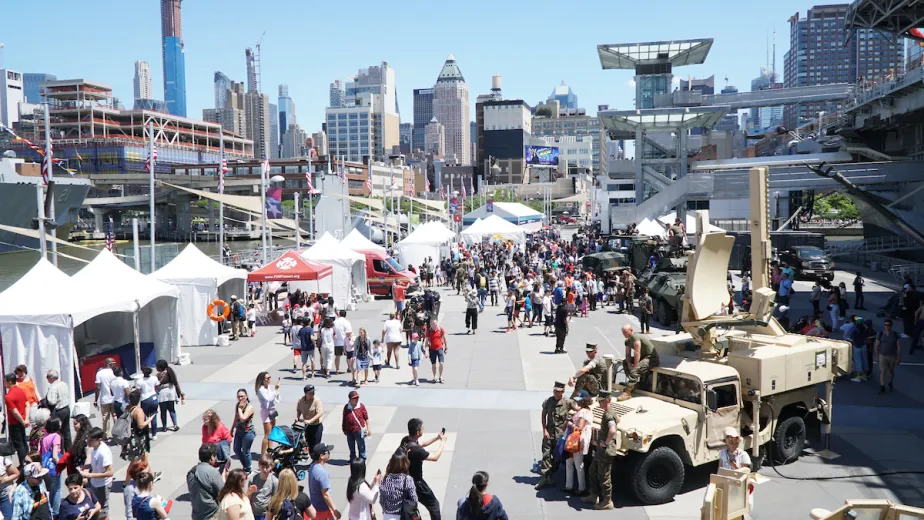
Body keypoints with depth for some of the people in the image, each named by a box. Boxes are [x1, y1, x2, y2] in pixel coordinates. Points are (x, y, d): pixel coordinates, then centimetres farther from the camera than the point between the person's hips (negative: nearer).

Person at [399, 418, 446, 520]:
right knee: (434, 505, 10)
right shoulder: (416, 450, -33)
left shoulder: (405, 440, -8)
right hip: (416, 483, -8)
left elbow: (421, 444, 12)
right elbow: (435, 457, -19)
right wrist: (443, 442, -7)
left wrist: (436, 438, 4)